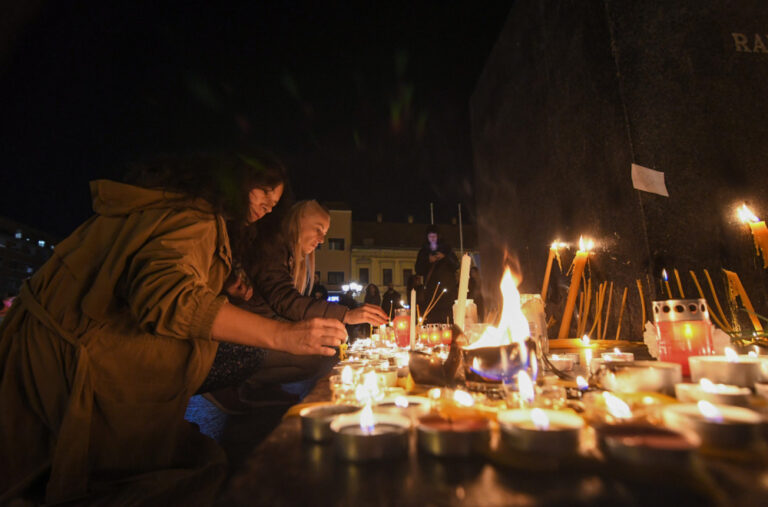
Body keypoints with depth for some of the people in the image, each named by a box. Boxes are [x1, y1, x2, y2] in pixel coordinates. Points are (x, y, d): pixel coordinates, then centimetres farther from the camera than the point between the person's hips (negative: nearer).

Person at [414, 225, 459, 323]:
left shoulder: (446, 248, 15)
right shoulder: (423, 251, 16)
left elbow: (456, 265, 9)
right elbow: (418, 270, 10)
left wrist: (444, 257, -7)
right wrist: (428, 261, -5)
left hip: (447, 285, 0)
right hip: (431, 288, 0)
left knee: (448, 314, -13)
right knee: (431, 317, -12)